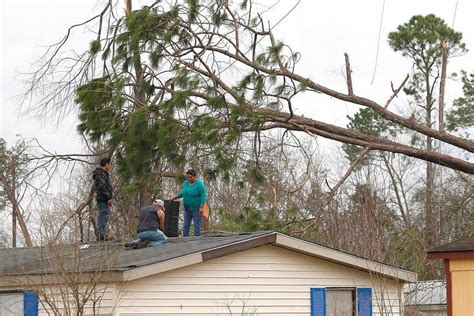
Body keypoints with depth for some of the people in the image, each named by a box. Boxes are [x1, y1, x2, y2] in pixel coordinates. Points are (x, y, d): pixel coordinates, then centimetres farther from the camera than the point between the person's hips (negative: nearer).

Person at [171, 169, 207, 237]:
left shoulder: (199, 184, -16)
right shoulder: (185, 183, 4)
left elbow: (203, 195, -18)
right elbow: (183, 193, 19)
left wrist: (201, 207, -23)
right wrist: (175, 197, 11)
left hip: (196, 209, -7)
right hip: (187, 208, 7)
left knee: (197, 226, -3)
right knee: (186, 226, 7)